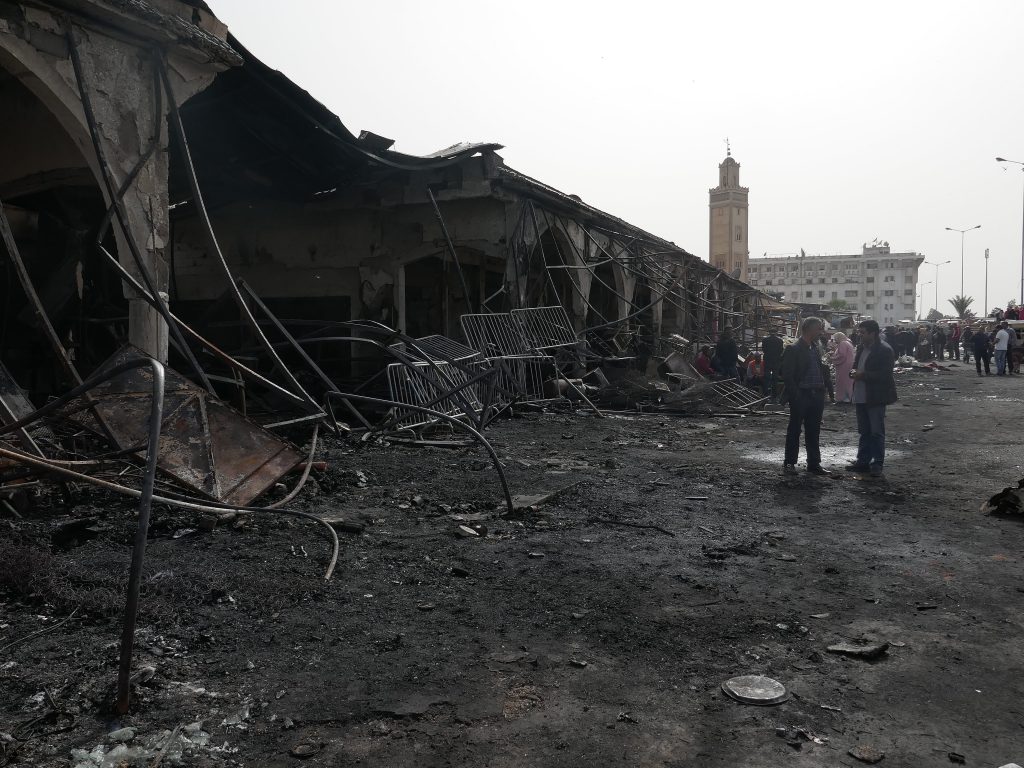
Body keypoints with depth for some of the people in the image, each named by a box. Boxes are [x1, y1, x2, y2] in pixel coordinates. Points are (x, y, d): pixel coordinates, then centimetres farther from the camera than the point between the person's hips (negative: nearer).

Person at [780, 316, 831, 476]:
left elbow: (821, 370, 17)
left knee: (813, 432, 12)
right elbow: (787, 375, -13)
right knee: (795, 430, 4)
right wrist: (795, 395, -17)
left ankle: (814, 463, 20)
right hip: (801, 395, -7)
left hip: (816, 395, 7)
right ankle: (789, 462, 13)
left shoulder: (816, 348, 13)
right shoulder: (793, 349, -11)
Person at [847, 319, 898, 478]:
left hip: (875, 398, -8)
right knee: (864, 431, 15)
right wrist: (855, 372, 1)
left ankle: (877, 464, 6)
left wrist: (863, 375, -20)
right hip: (861, 396, 8)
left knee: (877, 432, -1)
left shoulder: (884, 350, -14)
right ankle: (863, 461, 23)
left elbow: (885, 375, -19)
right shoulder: (861, 347, 11)